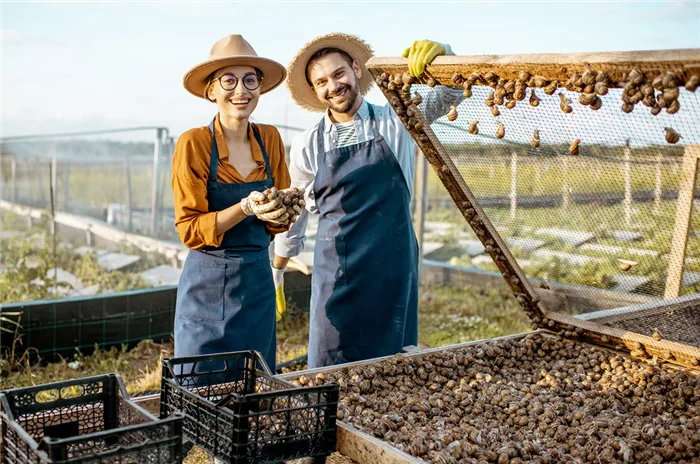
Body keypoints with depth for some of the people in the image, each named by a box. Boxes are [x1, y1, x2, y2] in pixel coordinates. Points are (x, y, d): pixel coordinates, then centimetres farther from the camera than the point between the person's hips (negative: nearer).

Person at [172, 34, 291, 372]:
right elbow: (189, 230, -11)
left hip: (258, 280, 4)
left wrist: (279, 212, -13)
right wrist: (246, 208, -24)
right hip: (208, 284, -4)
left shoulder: (270, 138, 3)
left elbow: (278, 222, 9)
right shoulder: (193, 144, -10)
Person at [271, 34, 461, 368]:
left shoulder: (395, 121, 0)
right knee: (327, 370, 3)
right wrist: (276, 274, 18)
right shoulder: (308, 145, 3)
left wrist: (438, 51, -31)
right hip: (334, 275, 1)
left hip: (393, 270, 0)